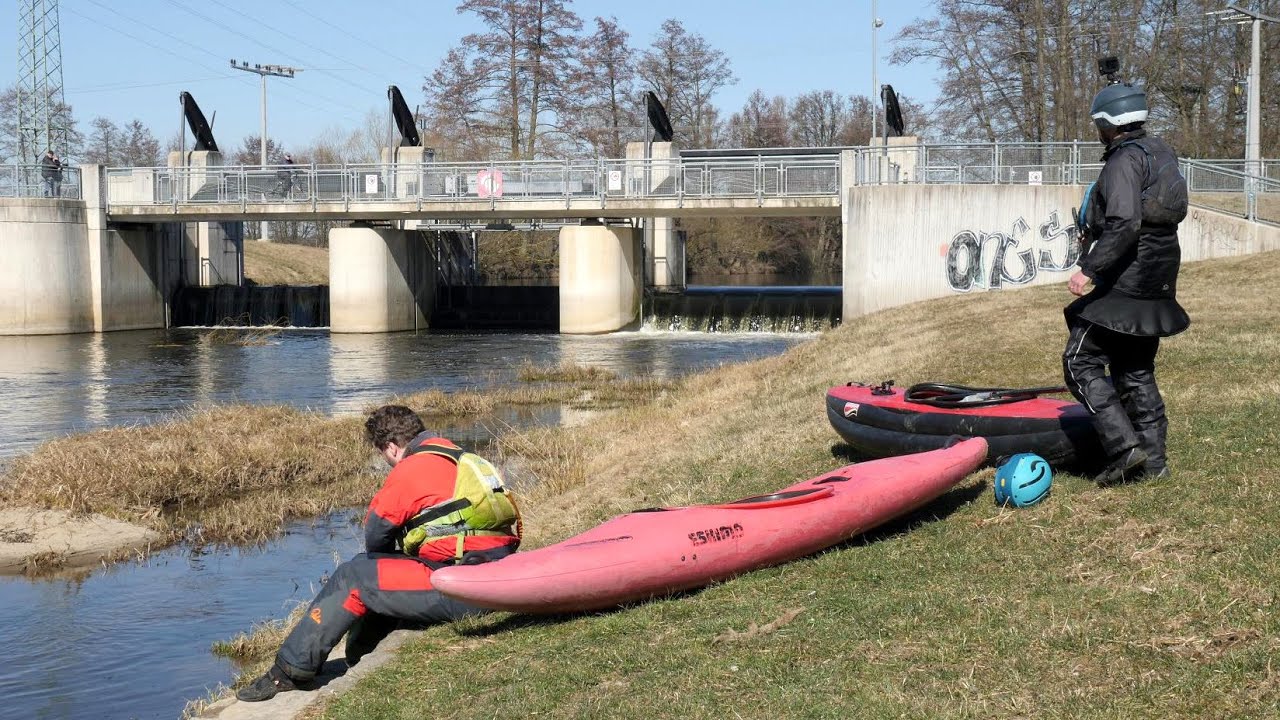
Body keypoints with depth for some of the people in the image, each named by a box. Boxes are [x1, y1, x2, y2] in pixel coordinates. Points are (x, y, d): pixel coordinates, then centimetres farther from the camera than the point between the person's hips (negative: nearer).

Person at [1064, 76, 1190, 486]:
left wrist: (1089, 270, -25)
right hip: (1158, 283, 10)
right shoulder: (1160, 153, 14)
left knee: (1080, 362, -5)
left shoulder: (1124, 160, -15)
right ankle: (1152, 459, 16)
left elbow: (1124, 225, -25)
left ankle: (1124, 445, -13)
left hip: (1126, 280, -10)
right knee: (1136, 369, 15)